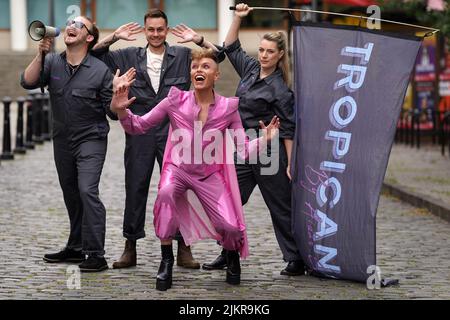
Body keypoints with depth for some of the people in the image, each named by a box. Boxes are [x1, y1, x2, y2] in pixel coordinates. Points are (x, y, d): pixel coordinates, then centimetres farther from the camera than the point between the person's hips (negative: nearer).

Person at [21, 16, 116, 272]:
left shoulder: (100, 70, -10)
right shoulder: (53, 63, 2)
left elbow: (113, 112, -8)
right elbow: (28, 82, -12)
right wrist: (41, 54, -22)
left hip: (91, 140, -5)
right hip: (62, 141, 5)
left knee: (87, 191, -19)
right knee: (71, 195, 15)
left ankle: (96, 254, -18)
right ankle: (76, 248, 29)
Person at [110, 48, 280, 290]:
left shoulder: (227, 108, -6)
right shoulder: (176, 101, -7)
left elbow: (244, 150, -2)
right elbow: (139, 126, -3)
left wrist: (264, 139, -20)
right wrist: (121, 110, -21)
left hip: (210, 175, 1)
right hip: (178, 169, -1)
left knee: (230, 226, -13)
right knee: (166, 192, -35)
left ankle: (232, 257, 28)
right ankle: (166, 260, -19)